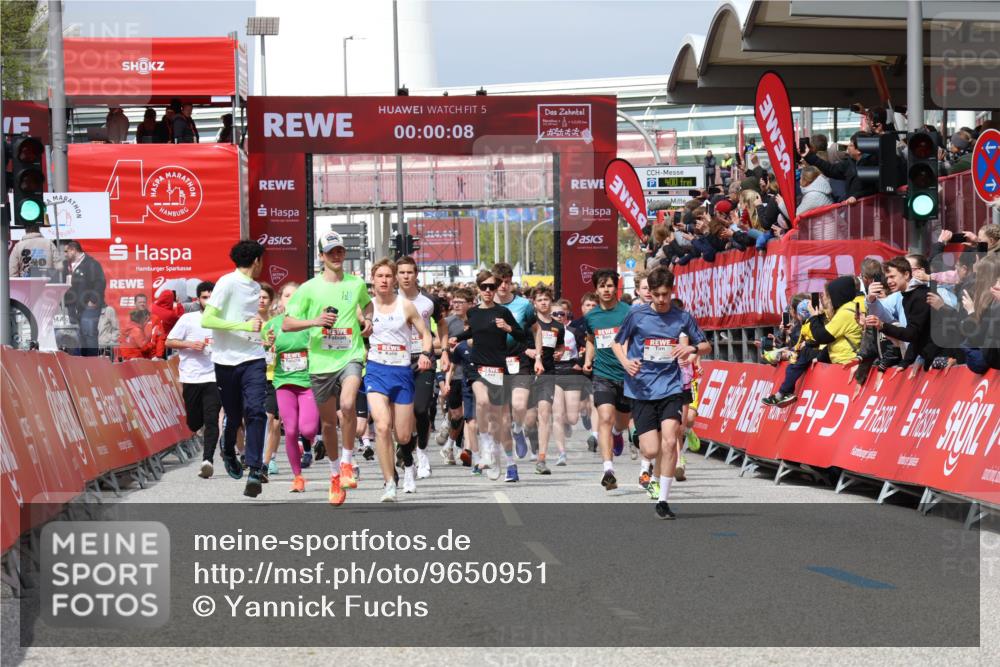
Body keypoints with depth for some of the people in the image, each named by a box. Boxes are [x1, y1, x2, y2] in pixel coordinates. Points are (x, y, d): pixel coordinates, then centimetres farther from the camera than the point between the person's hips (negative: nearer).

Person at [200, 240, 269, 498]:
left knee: (255, 411, -13)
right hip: (227, 359, -4)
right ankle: (228, 450, 39)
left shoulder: (255, 287, 14)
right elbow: (206, 320, -16)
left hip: (253, 358, 4)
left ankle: (254, 472, -17)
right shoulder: (228, 283, -8)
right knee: (234, 416, 7)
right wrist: (245, 326, -19)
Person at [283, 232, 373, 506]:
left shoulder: (357, 284, 7)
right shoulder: (309, 288, 0)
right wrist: (314, 321, -17)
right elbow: (286, 324, -1)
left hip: (350, 357, -1)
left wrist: (367, 320, 8)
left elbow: (367, 304, 30)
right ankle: (335, 473, 30)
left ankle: (347, 463, -12)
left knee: (348, 404, -28)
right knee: (328, 422, 10)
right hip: (321, 361, 1)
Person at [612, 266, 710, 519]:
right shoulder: (636, 316, -2)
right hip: (642, 390, 0)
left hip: (671, 388, 0)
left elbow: (706, 346, 11)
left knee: (669, 441, -18)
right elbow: (617, 343, 11)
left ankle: (663, 500, -7)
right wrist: (625, 362, -10)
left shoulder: (682, 317, 1)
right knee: (651, 451, -7)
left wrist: (693, 349, -12)